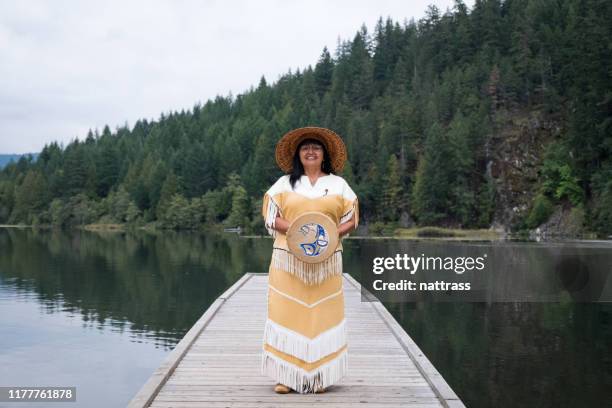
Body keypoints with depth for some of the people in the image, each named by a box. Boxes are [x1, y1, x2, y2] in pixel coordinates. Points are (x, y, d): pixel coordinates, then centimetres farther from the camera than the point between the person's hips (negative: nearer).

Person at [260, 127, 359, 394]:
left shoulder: (338, 184, 12)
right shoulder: (285, 183, 10)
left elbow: (351, 219, 9)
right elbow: (271, 217, 2)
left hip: (325, 260, 1)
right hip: (289, 258, 0)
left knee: (322, 314, -2)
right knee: (287, 312, -4)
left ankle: (319, 376, 5)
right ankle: (285, 375, 1)